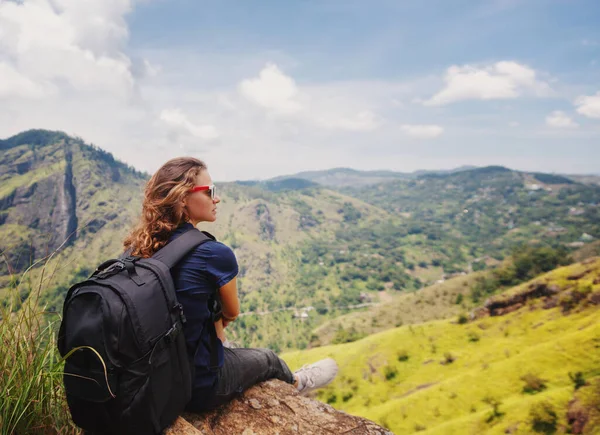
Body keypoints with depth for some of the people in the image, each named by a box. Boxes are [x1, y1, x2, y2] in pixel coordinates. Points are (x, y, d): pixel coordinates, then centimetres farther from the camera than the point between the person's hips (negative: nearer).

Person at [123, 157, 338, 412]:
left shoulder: (137, 247, -7)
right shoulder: (216, 254, -26)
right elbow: (231, 313, -5)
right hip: (199, 385, -5)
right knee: (268, 359, 24)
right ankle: (296, 383, 60)